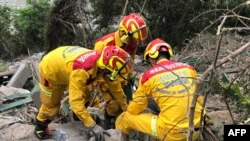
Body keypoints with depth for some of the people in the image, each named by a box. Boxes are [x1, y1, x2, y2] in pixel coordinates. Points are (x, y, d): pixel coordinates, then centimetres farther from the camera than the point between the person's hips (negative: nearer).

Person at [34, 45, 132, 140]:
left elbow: (115, 86, -8)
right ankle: (40, 127, 34)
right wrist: (92, 125, -40)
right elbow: (75, 101, -44)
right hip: (50, 70, -6)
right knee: (51, 105, 6)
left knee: (85, 98, 2)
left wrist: (125, 108, 1)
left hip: (63, 64, 6)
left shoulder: (102, 61, -22)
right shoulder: (81, 70, -45)